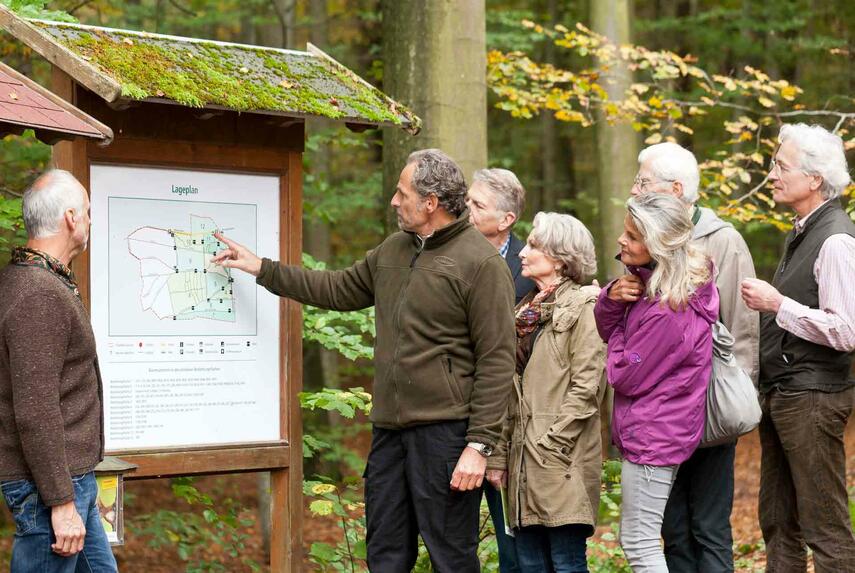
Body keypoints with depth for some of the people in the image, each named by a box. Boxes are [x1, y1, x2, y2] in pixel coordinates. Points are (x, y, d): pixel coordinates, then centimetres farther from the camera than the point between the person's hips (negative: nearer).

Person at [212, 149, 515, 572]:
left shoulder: (481, 263, -12)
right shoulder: (394, 249, 13)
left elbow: (497, 362, -14)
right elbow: (339, 290, 27)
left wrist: (479, 444, -18)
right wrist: (260, 268, 27)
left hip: (445, 430, -8)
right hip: (389, 427, 8)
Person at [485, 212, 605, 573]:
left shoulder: (583, 307, -5)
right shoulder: (526, 311, 18)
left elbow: (587, 387, -13)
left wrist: (548, 444, -15)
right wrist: (499, 457, 11)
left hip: (561, 462, -7)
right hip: (523, 461, 8)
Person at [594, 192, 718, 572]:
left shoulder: (667, 312, -27)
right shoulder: (648, 282, 3)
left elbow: (624, 377, -19)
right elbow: (607, 331, 12)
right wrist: (611, 298, -10)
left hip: (653, 436, -10)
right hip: (659, 432, 10)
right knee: (637, 540, 19)